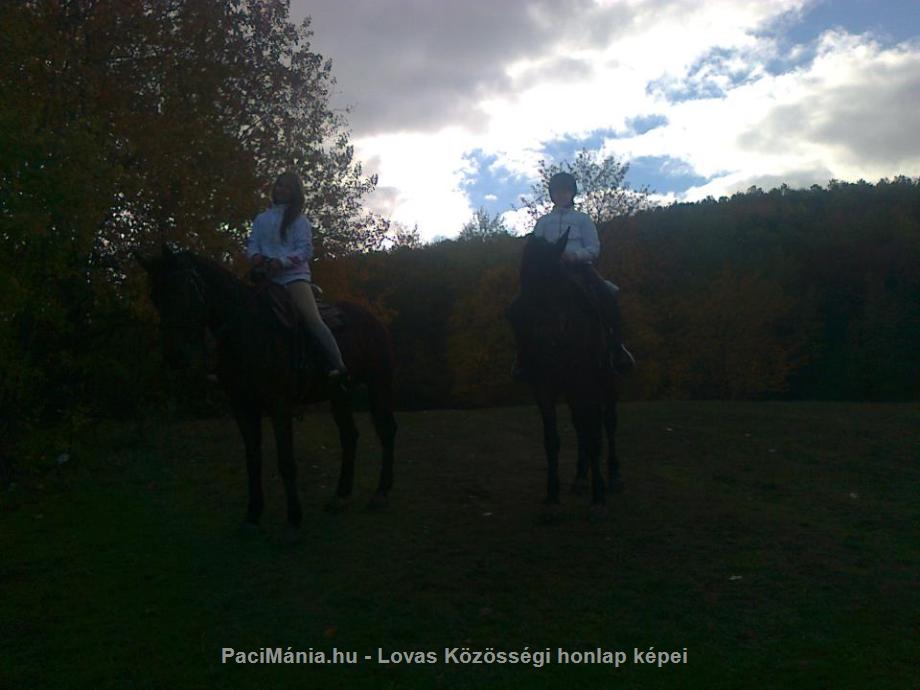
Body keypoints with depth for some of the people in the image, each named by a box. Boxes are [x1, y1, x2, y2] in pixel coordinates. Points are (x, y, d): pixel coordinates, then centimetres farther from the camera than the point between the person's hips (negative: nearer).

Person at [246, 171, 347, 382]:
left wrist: (282, 261, -19)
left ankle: (338, 367, -25)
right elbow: (252, 243, 11)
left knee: (313, 320, -18)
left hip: (293, 274, -5)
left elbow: (305, 249, -3)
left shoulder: (299, 220, 7)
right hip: (267, 277, 5)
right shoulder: (261, 219, 19)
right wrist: (255, 256, -13)